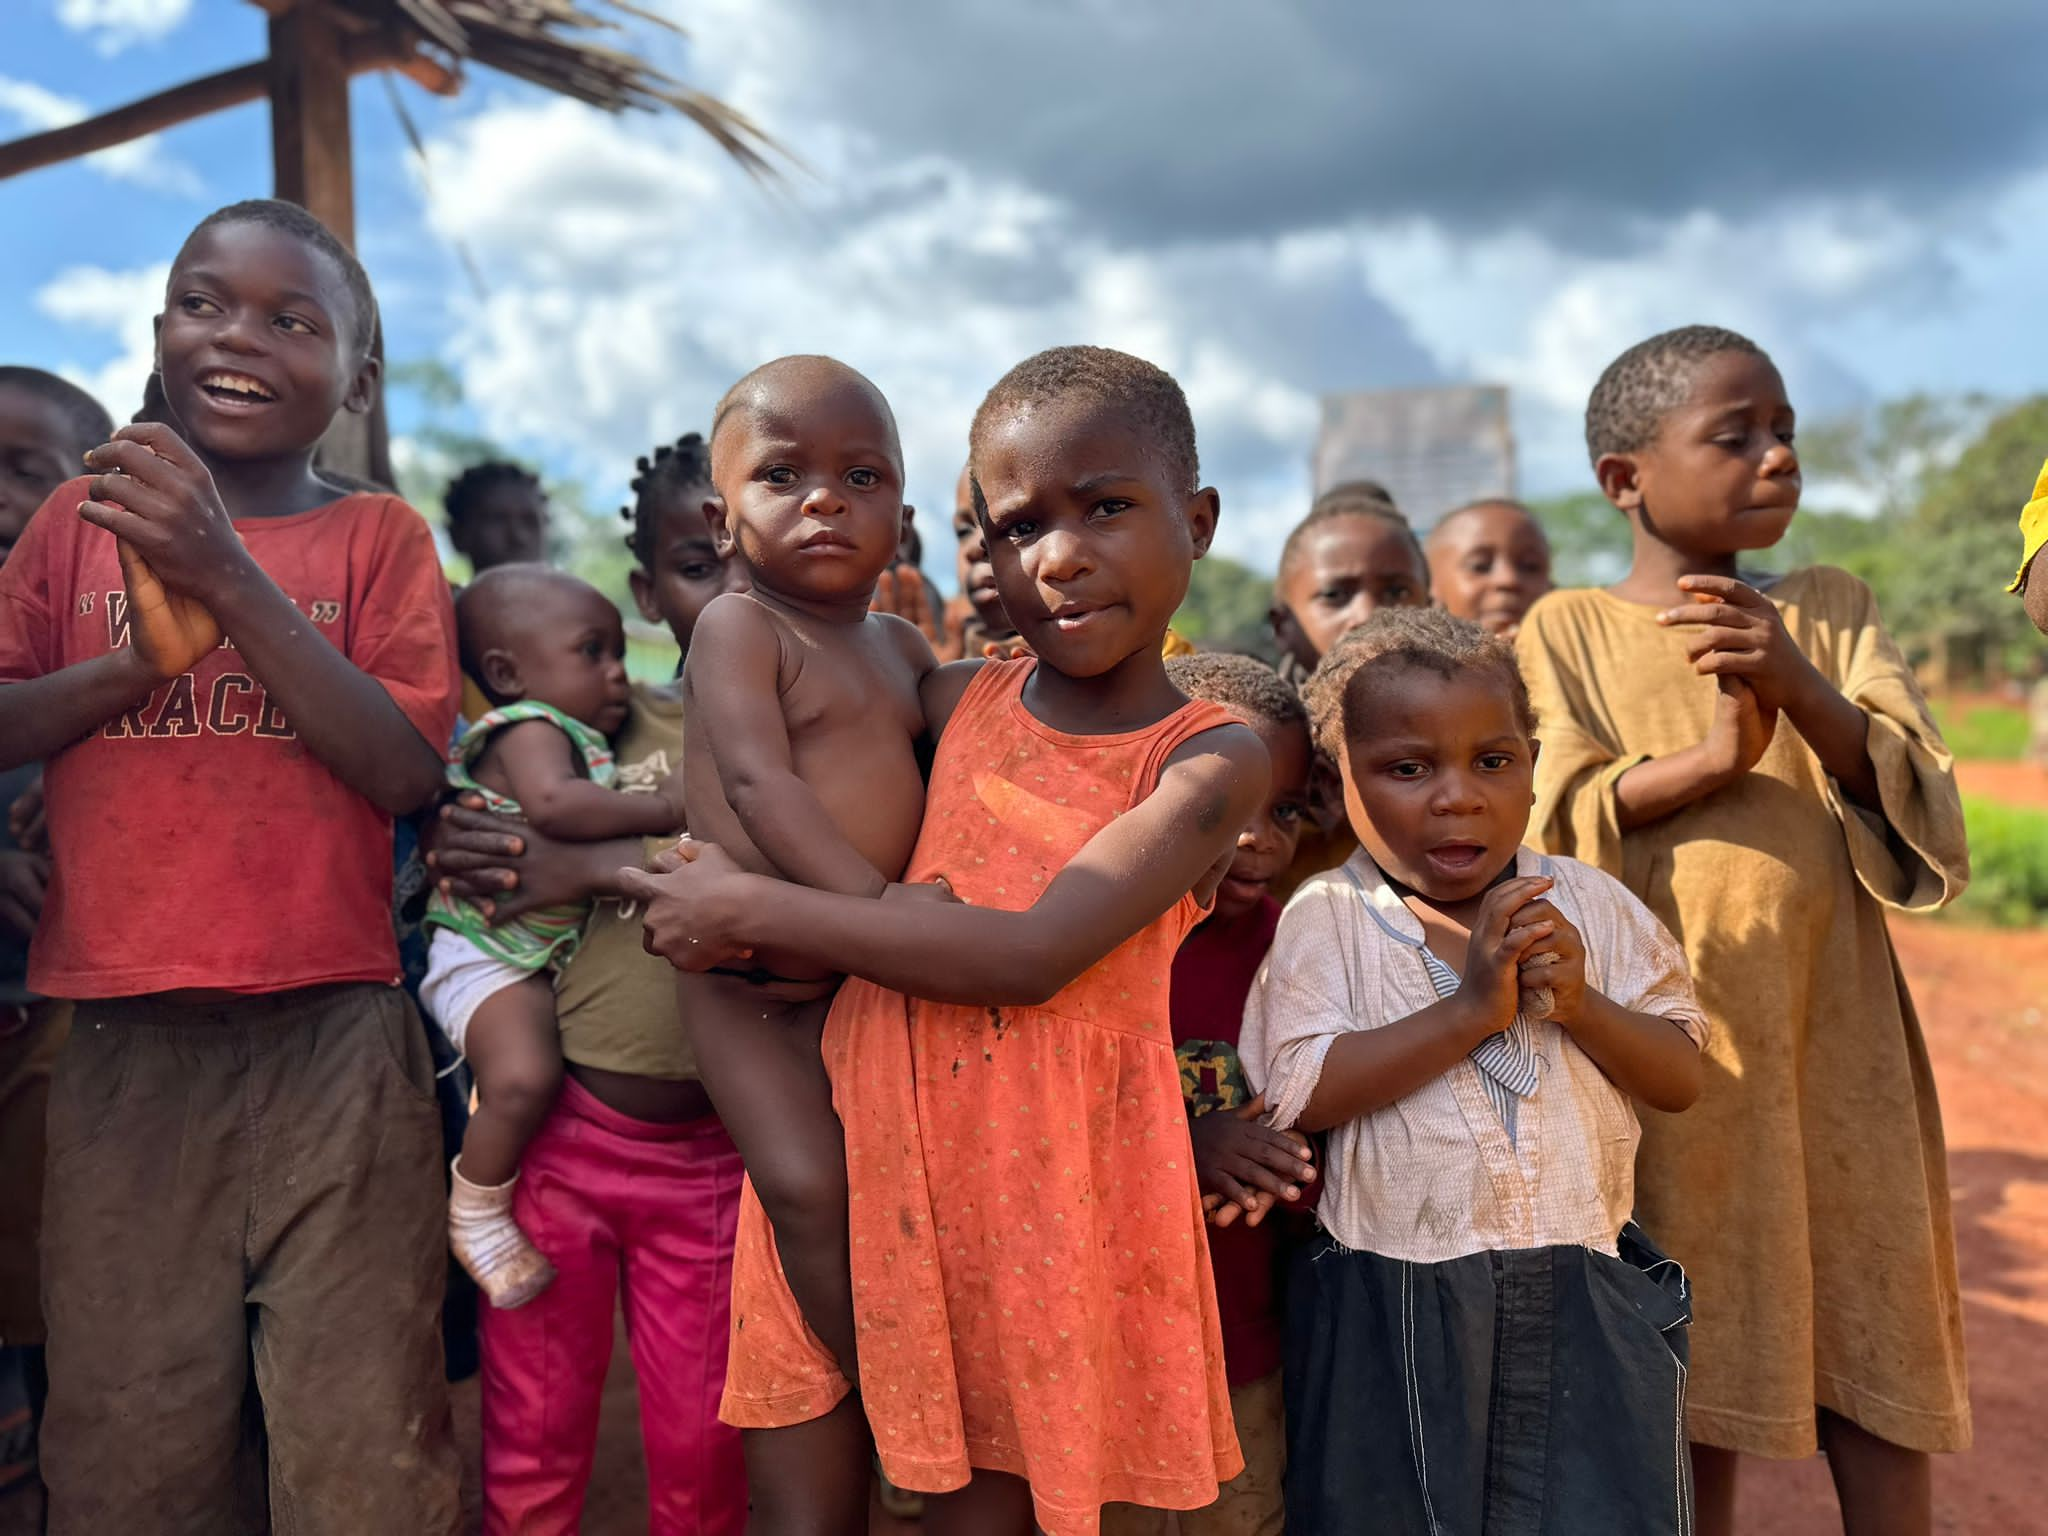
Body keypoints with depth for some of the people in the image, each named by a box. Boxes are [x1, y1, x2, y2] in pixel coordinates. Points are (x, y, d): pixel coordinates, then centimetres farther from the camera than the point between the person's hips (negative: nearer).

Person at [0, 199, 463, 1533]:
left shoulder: (378, 538, 5)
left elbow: (404, 770, -7)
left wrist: (230, 577, -13)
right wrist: (141, 657, -9)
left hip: (331, 1039, -2)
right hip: (123, 1048, 3)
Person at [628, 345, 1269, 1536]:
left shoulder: (1214, 760, -9)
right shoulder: (957, 698, 4)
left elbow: (1033, 956, -20)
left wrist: (749, 911, -17)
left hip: (1033, 1169, -3)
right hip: (854, 1126, 3)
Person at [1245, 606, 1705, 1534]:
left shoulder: (1590, 906, 3)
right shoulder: (1326, 919, -7)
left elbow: (1681, 1077, 4)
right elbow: (1299, 1094, -18)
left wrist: (1580, 1004, -15)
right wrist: (1467, 1011, -21)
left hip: (1581, 1298, 3)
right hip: (1392, 1308, -2)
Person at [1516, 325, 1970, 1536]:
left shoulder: (1834, 611, 7)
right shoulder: (1569, 630, 0)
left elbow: (1924, 811, -2)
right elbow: (1548, 825, -10)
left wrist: (1799, 689, -20)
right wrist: (1713, 757, -24)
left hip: (1839, 1037, 3)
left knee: (1881, 1387, 9)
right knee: (1696, 1387, 8)